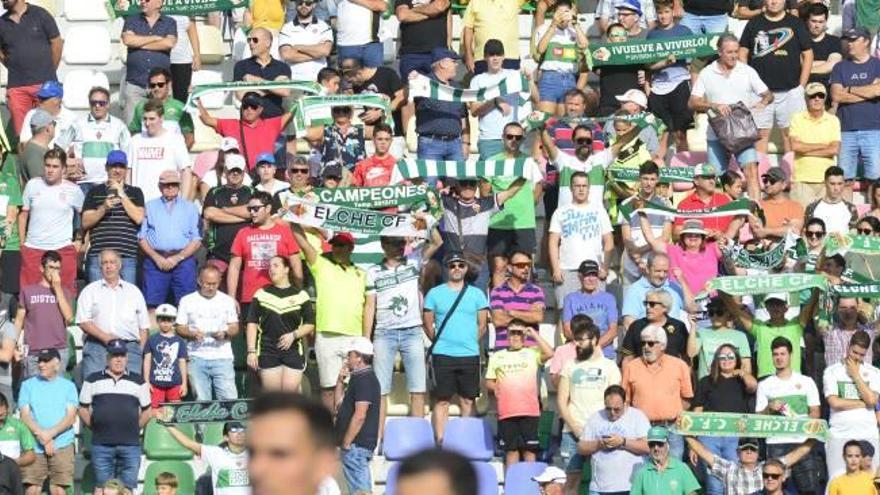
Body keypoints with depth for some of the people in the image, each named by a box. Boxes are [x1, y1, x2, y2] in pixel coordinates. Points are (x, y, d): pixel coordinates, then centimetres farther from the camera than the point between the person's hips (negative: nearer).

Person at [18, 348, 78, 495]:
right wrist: (41, 436, -11)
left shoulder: (68, 386, 10)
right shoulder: (28, 385, 11)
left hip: (62, 446, 0)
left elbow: (71, 417, 1)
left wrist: (50, 434, -13)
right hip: (34, 447, 0)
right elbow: (25, 416, 2)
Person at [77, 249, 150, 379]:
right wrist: (105, 337, -10)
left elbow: (144, 327, 17)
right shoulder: (90, 291, 14)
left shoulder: (134, 291, 19)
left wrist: (141, 351, 3)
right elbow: (83, 322, 3)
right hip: (97, 346, -1)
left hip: (130, 347, 1)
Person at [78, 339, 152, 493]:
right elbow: (83, 409, 12)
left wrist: (134, 427, 7)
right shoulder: (93, 380, 8)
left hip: (130, 445, 0)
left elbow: (147, 411, 15)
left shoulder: (138, 381, 10)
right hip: (101, 445, 0)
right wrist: (95, 427, 5)